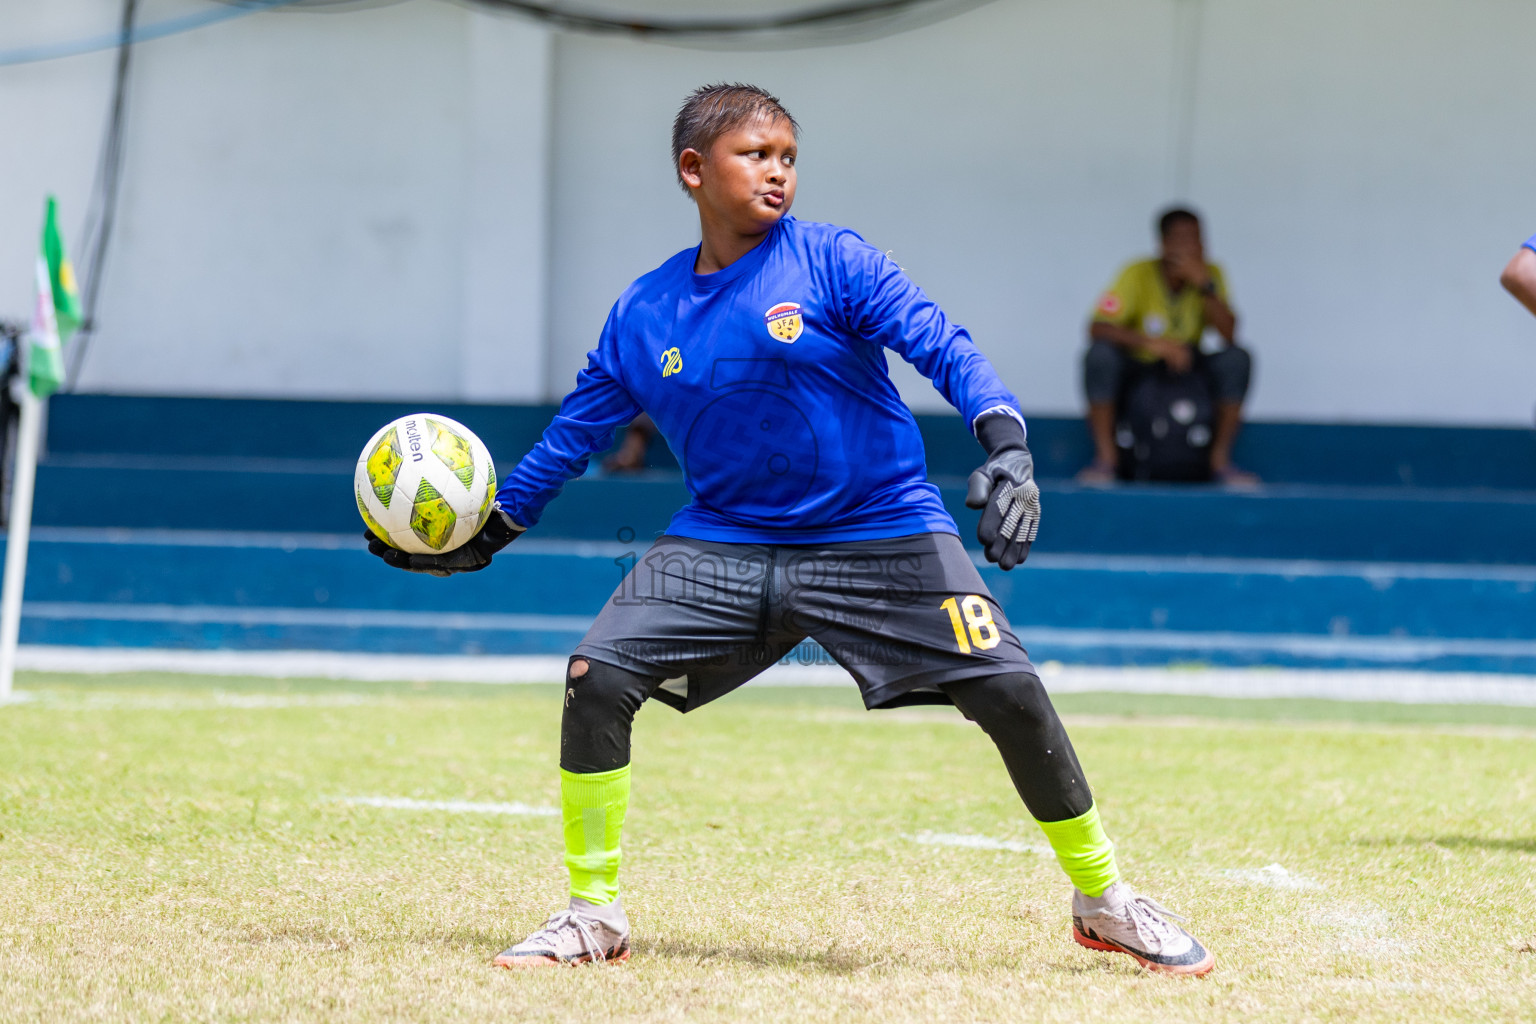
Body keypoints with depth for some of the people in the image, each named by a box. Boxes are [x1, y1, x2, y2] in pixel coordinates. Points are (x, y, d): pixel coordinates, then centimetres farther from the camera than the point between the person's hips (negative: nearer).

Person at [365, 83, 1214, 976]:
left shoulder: (834, 263, -8)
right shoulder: (643, 315, 3)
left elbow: (944, 348, -16)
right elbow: (576, 431, 14)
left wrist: (1008, 447, -32)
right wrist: (489, 537, 15)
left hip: (881, 533, -2)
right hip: (721, 547, 3)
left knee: (1010, 691, -14)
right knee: (597, 676, -15)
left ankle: (1104, 902, 6)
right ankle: (593, 916, 1)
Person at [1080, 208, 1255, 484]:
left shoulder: (1210, 274, -7)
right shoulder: (1138, 275, -16)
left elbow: (1229, 334, -18)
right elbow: (1097, 329, -27)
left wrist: (1205, 285, -30)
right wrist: (1152, 343, -40)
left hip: (1186, 369, 2)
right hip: (1137, 366, -2)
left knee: (1237, 358, -23)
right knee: (1100, 354, -33)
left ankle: (1221, 461, -16)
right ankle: (1104, 459, -24)